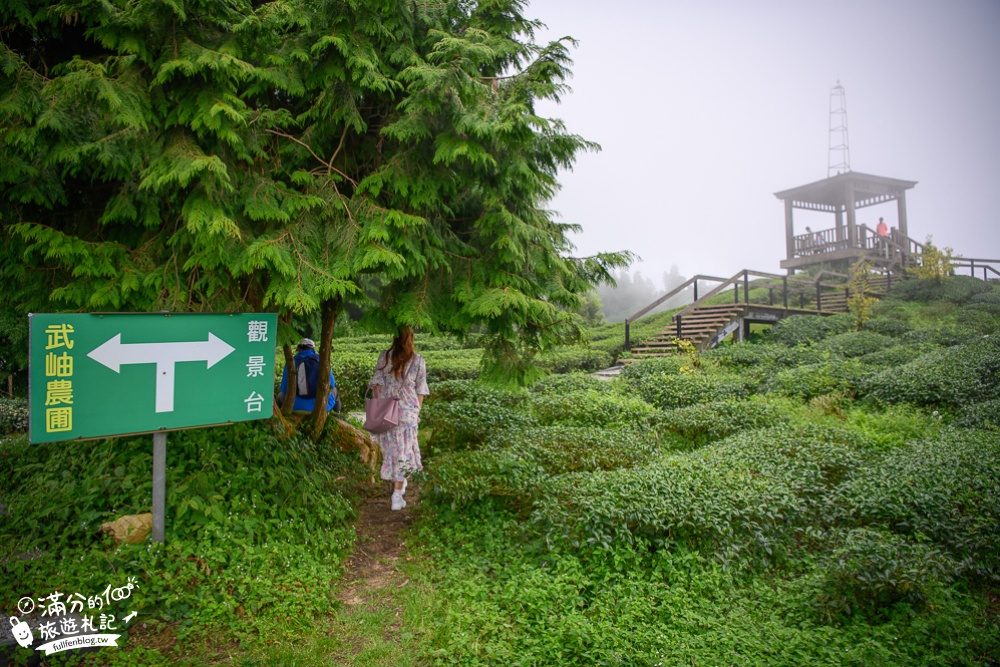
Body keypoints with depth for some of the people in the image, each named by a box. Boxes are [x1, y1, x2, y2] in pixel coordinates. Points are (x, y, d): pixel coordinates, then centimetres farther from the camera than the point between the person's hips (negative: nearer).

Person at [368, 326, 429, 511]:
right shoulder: (418, 360, -2)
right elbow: (420, 390, 0)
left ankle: (397, 482, 35)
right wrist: (417, 411, 9)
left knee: (390, 448, 19)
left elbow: (377, 383, -2)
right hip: (408, 410, -2)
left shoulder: (384, 356, 0)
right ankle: (397, 495, 0)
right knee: (403, 451, 3)